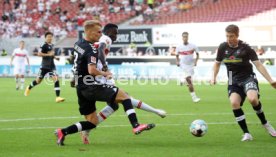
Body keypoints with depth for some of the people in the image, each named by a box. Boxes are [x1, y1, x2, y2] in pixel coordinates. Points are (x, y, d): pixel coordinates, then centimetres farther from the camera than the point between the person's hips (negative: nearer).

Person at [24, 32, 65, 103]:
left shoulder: (52, 45, 10)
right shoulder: (44, 46, -12)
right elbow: (39, 54, -23)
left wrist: (55, 57, 11)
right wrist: (48, 54, -26)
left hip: (51, 66, 5)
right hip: (44, 66, -5)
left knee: (56, 79, -14)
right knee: (38, 80, 11)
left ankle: (57, 97, -16)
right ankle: (29, 88, 42)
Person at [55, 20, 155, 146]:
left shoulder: (78, 44, 13)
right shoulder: (91, 50, -15)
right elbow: (92, 70, -28)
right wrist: (105, 74, -12)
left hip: (81, 88, 9)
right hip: (90, 87, -9)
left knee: (92, 122, 14)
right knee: (124, 96, -7)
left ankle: (63, 132, 4)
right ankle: (136, 126, -17)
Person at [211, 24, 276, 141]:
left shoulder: (245, 48, -9)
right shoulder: (223, 47, 0)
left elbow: (258, 65, -9)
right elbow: (217, 63, 18)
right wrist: (214, 77, 3)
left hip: (248, 78, -3)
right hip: (234, 81, 3)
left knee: (252, 99, -31)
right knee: (234, 102, -24)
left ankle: (265, 124, -4)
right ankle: (246, 133, -14)